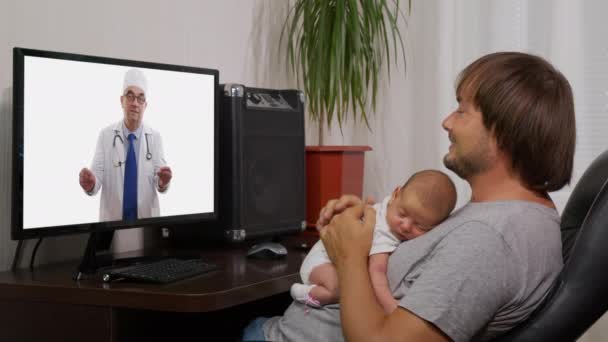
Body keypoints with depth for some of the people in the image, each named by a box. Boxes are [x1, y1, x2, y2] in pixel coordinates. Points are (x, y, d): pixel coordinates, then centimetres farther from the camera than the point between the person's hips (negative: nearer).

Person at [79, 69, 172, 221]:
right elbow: (98, 174, -10)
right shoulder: (106, 135, -5)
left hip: (146, 218, 1)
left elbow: (160, 182, -6)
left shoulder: (155, 137, -2)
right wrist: (90, 184, -33)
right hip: (112, 219, -1)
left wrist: (163, 183, -29)